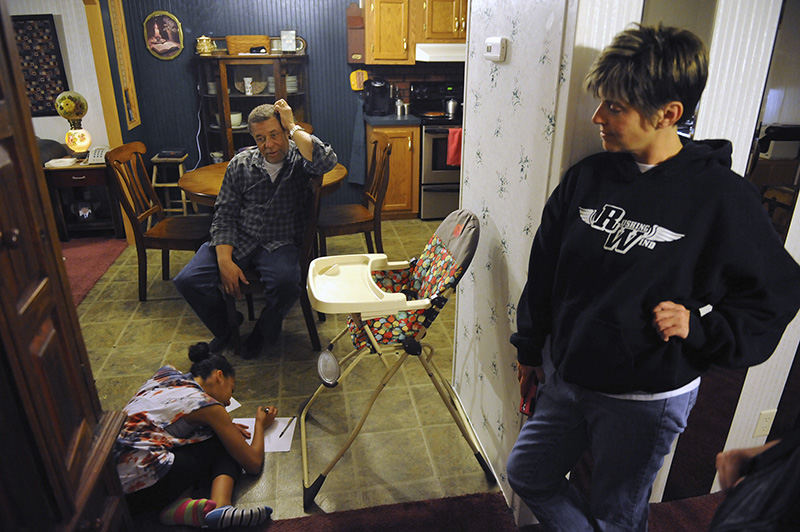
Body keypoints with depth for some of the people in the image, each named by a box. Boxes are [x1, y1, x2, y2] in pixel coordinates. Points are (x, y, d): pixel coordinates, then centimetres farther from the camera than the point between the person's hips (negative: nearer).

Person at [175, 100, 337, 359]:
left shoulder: (299, 159, -2)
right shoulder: (240, 164, 5)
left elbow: (326, 161, -29)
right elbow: (225, 214, 3)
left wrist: (293, 127, -16)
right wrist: (225, 260, -10)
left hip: (281, 243, -3)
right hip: (238, 240, 3)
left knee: (286, 283, -35)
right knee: (188, 280, -17)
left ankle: (264, 331, 2)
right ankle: (224, 329, 14)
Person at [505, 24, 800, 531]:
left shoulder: (723, 196, -17)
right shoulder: (588, 176, -5)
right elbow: (545, 268, 4)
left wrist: (698, 325, -23)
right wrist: (530, 348, 11)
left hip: (646, 401, -4)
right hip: (565, 378, 5)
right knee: (528, 474, 21)